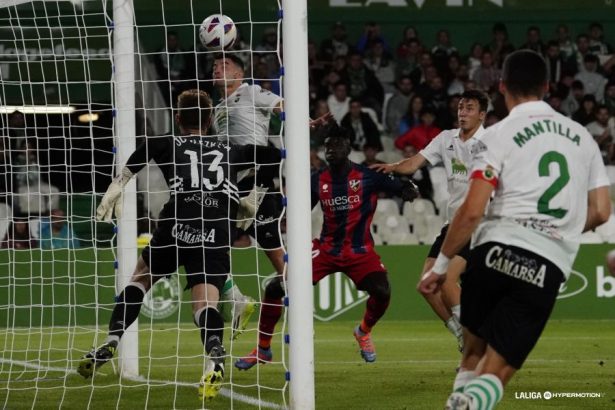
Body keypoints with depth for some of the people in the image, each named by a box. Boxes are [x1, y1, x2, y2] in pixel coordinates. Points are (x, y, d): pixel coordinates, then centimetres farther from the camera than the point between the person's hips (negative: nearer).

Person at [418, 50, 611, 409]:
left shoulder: (499, 135, 3)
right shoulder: (581, 137, 16)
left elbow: (472, 211, -5)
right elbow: (601, 212, 16)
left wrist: (441, 265, 3)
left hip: (499, 248, -2)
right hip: (550, 266, 2)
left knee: (473, 354, 18)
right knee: (495, 376, -1)